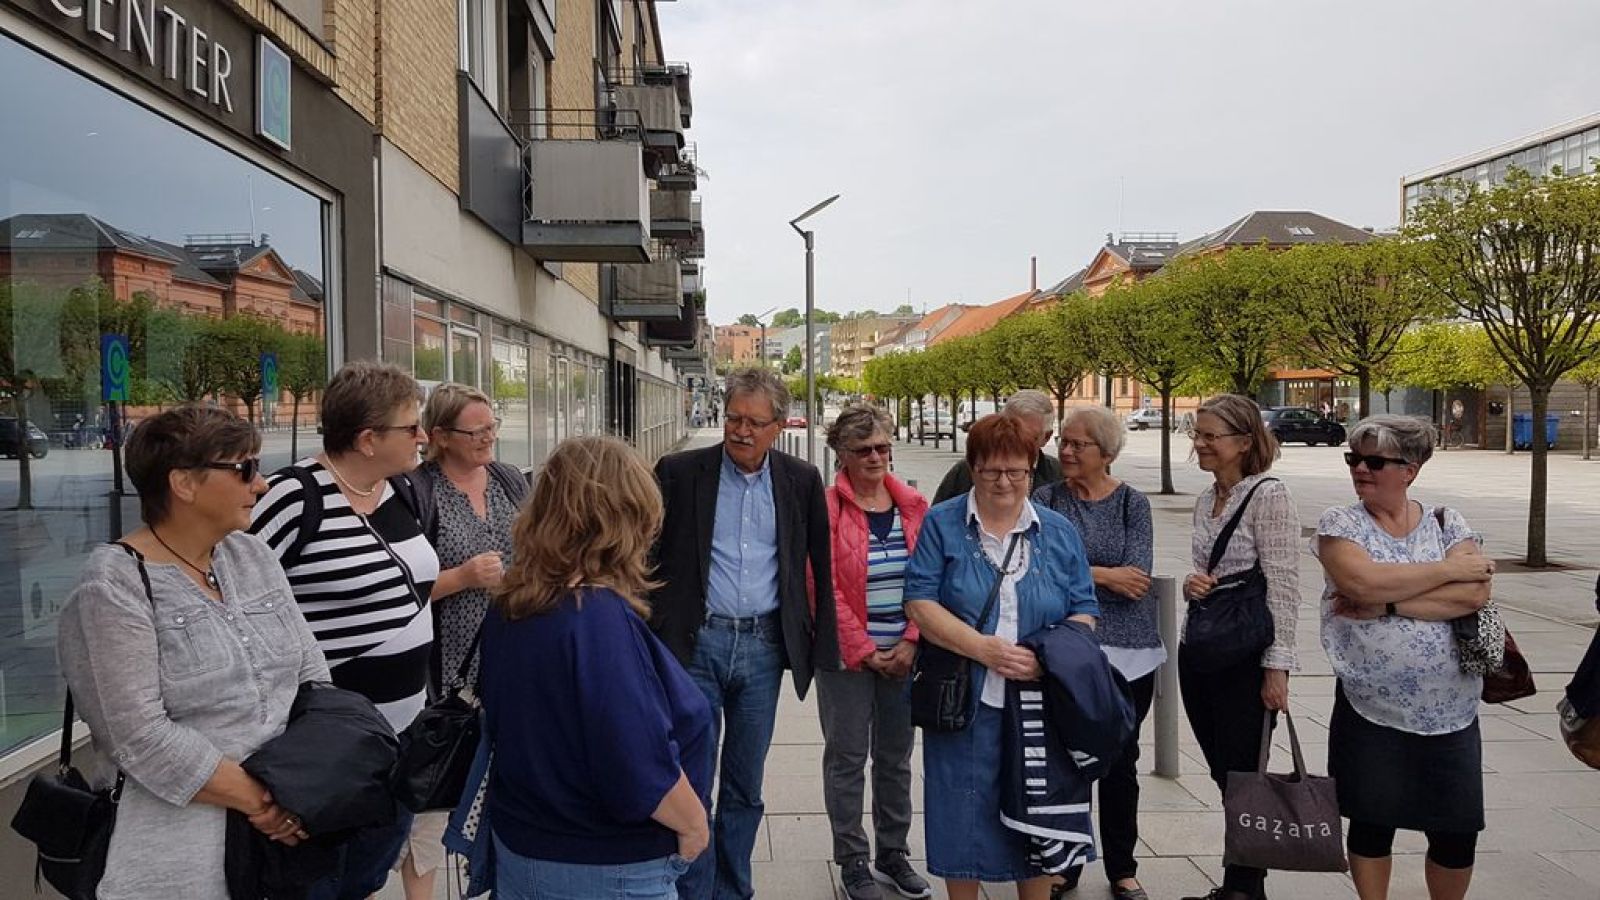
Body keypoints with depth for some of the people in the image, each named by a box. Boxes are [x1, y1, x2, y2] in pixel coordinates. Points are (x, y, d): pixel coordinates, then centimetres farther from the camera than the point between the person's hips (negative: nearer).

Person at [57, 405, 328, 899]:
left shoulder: (253, 554, 7)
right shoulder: (114, 586, -11)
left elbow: (312, 672, 6)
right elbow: (140, 736, -17)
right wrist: (258, 800, -17)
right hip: (185, 829, -5)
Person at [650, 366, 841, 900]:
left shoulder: (801, 481, 2)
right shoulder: (679, 473, -4)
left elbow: (823, 568, 7)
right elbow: (648, 558, -2)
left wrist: (823, 643, 4)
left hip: (764, 647, 2)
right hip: (695, 643, -2)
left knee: (745, 788, 14)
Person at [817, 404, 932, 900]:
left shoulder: (914, 506, 4)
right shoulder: (825, 508, -8)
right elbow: (825, 588, -11)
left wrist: (911, 642, -6)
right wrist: (864, 650, -11)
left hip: (904, 654, 4)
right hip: (846, 654, -4)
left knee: (896, 756, 14)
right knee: (847, 756, 7)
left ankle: (892, 854, 30)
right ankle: (852, 860, 22)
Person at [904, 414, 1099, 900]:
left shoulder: (1058, 532, 8)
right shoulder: (942, 524, 0)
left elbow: (1083, 610, 7)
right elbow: (919, 604, -7)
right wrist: (985, 649, -18)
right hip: (964, 704, -2)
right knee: (964, 821, 6)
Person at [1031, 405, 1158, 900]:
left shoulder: (1132, 503, -1)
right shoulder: (1046, 499, 0)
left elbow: (1135, 580, -12)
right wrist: (1102, 574, -13)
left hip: (1126, 651, 0)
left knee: (1120, 764, 12)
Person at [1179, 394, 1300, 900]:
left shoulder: (1269, 496, -13)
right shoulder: (1206, 502, 10)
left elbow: (1283, 588, -15)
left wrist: (1277, 668, -17)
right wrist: (1192, 583, -3)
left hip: (1245, 661, -7)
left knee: (1241, 780, 3)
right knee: (1223, 775, 15)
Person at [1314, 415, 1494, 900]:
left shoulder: (1446, 522, 3)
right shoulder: (1339, 523, -3)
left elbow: (1475, 594, -13)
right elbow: (1363, 581, -22)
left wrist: (1384, 603, -20)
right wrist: (1450, 568, -13)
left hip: (1450, 711, 2)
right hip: (1370, 710, -2)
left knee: (1458, 833, 10)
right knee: (1371, 824, 9)